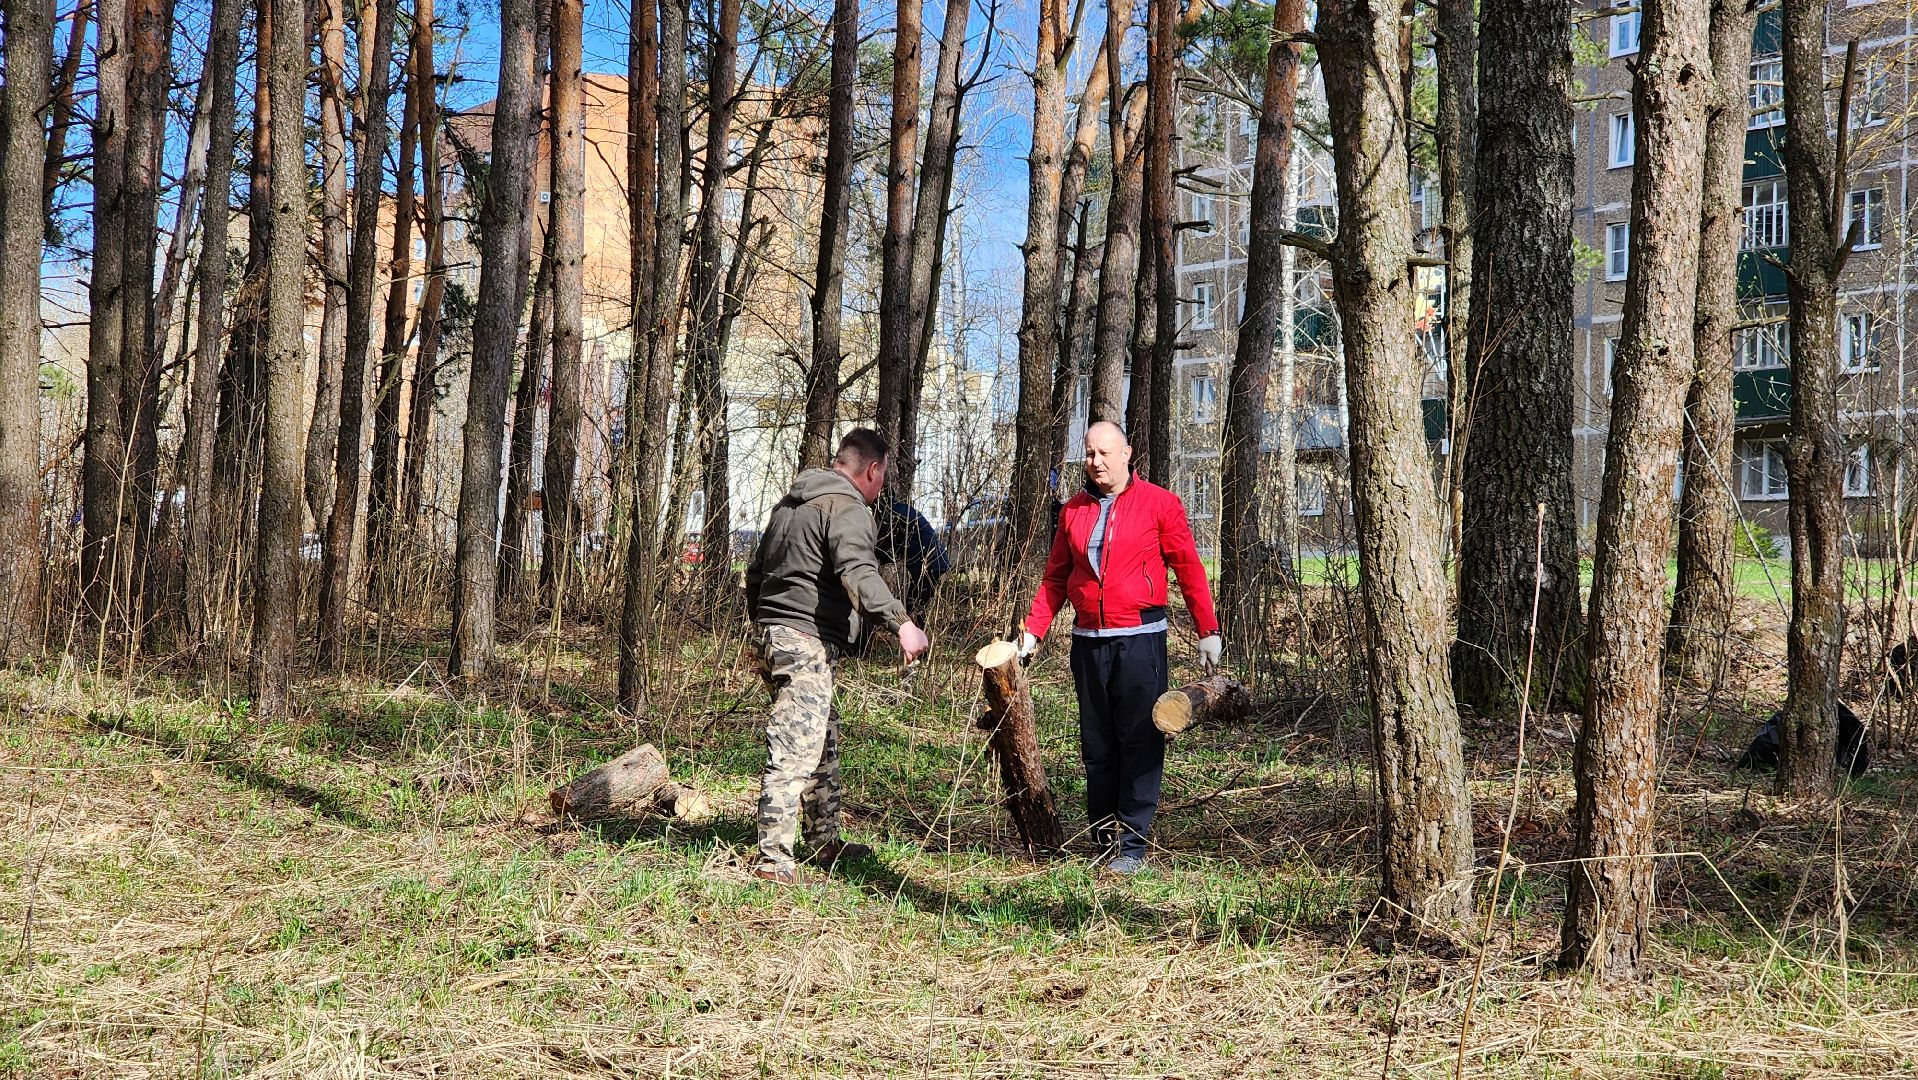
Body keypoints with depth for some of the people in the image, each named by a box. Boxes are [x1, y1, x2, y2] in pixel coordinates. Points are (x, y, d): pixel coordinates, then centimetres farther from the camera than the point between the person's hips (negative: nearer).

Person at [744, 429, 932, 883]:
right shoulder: (847, 506, -10)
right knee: (794, 752, -11)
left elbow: (755, 570, 28)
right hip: (807, 643, -10)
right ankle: (773, 862, -12)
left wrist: (761, 623, 38)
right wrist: (901, 623, -33)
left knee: (823, 743, 21)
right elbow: (858, 573, -27)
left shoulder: (790, 503, 21)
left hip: (774, 636, 10)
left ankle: (825, 842, 30)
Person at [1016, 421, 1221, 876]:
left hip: (1139, 638, -4)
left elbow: (1189, 569, -1)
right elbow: (1055, 578, 14)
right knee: (1096, 746, 9)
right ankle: (1104, 837, 17)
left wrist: (1207, 630, -5)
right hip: (1087, 641, 5)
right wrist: (1033, 631, 6)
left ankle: (1133, 844, 0)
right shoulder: (1073, 511, 11)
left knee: (1139, 742, -5)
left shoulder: (1159, 503, -1)